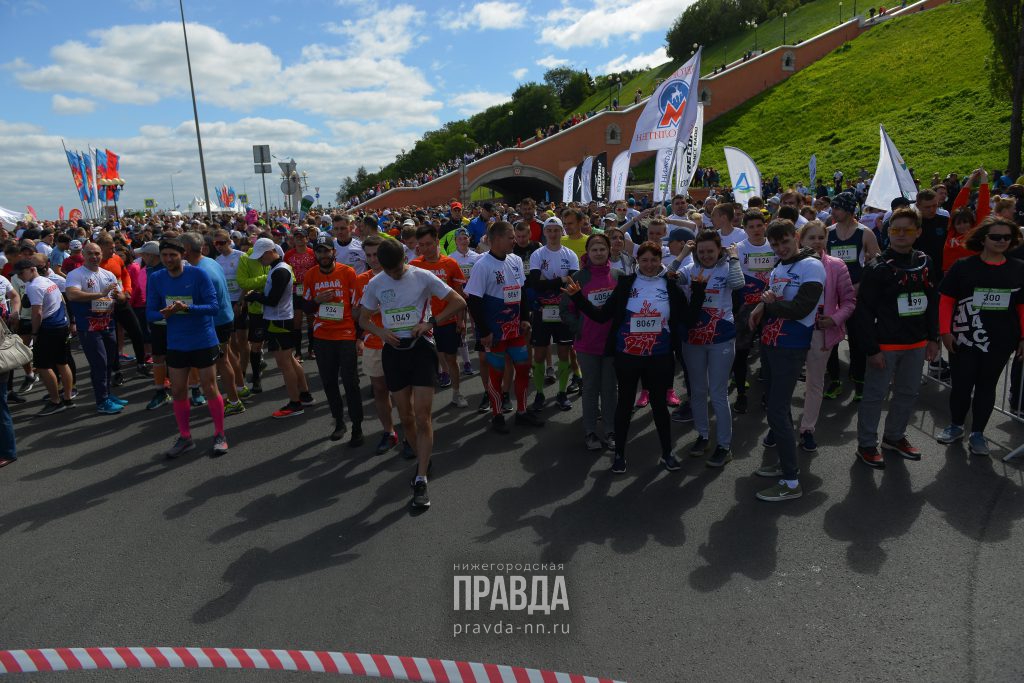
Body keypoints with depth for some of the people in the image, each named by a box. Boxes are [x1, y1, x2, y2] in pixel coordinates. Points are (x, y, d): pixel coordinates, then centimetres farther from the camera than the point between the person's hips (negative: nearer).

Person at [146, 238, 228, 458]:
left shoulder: (198, 274, -12)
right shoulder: (157, 278, 0)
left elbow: (214, 306, -17)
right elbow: (150, 312, 2)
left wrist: (187, 308, -31)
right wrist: (163, 314, -21)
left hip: (203, 342, -4)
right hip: (175, 344, 4)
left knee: (210, 389, 3)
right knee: (178, 392, 10)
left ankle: (220, 435, 18)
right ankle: (185, 437, 25)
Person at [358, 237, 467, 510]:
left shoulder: (422, 276, -7)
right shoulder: (375, 284, 2)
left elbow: (459, 302, -6)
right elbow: (363, 318, 13)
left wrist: (431, 323, -16)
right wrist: (381, 332, -8)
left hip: (421, 347, -3)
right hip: (393, 350, 4)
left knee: (422, 416, -9)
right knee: (406, 417, 11)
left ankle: (421, 480, -4)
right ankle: (422, 460, 34)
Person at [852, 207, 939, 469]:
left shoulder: (925, 262, 4)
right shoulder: (878, 268, -13)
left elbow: (932, 302, 13)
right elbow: (863, 310, -14)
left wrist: (933, 338, 10)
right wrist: (872, 349, -16)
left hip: (916, 344, 6)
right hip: (885, 344, -6)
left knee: (909, 393, 16)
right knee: (875, 395, 3)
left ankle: (894, 436, 34)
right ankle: (866, 444, 17)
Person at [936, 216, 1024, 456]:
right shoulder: (963, 266, -4)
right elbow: (946, 300, -3)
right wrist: (945, 331, -9)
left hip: (1000, 342, 2)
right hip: (963, 339, -2)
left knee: (986, 386, 11)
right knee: (961, 384, 5)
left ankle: (977, 434, 23)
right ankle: (956, 426, 27)